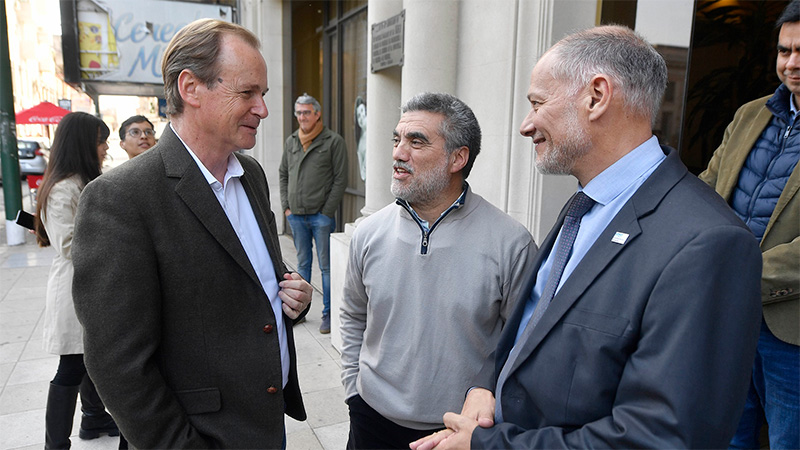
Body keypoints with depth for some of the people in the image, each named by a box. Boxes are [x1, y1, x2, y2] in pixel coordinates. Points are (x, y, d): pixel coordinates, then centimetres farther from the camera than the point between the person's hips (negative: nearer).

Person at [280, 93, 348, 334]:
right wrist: (286, 206, 8)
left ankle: (328, 314, 11)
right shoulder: (291, 142, 12)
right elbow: (283, 175, 18)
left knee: (326, 266, 1)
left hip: (321, 216, -5)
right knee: (302, 263, 15)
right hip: (296, 215, 5)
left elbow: (340, 180, -6)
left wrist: (327, 212, -10)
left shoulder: (333, 141, -4)